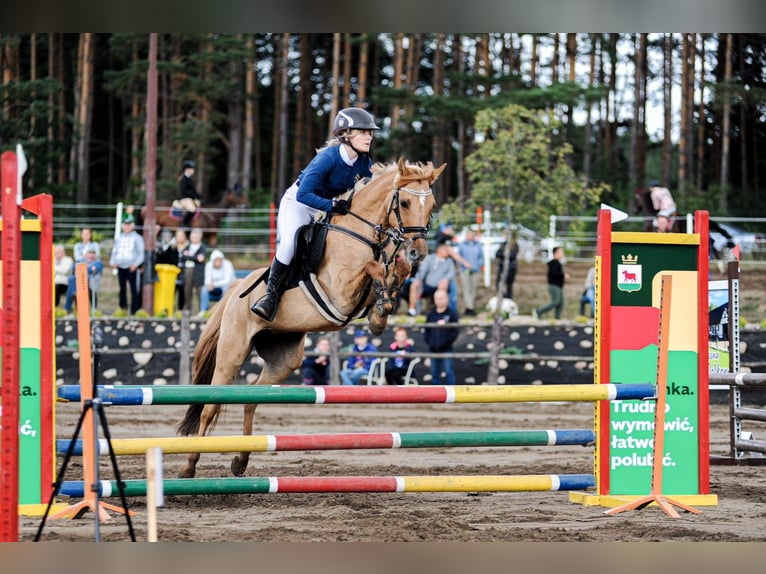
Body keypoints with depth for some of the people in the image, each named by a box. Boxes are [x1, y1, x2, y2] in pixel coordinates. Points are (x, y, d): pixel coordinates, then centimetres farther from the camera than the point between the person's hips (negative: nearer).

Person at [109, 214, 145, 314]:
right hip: (120, 267, 5)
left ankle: (134, 311, -8)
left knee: (134, 289, -8)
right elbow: (114, 251, 23)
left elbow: (141, 253, -1)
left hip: (132, 267, -5)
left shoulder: (137, 238, 4)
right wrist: (113, 262, 4)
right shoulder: (118, 238, 19)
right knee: (122, 289, 9)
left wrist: (136, 263, -15)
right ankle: (122, 309, 16)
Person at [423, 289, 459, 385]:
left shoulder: (451, 314, -3)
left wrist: (446, 342, -14)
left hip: (446, 349, -4)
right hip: (433, 349, 4)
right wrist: (428, 341, -3)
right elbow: (426, 330, 12)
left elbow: (455, 331, -6)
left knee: (448, 373, -4)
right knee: (434, 373, 10)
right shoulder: (430, 314, 8)